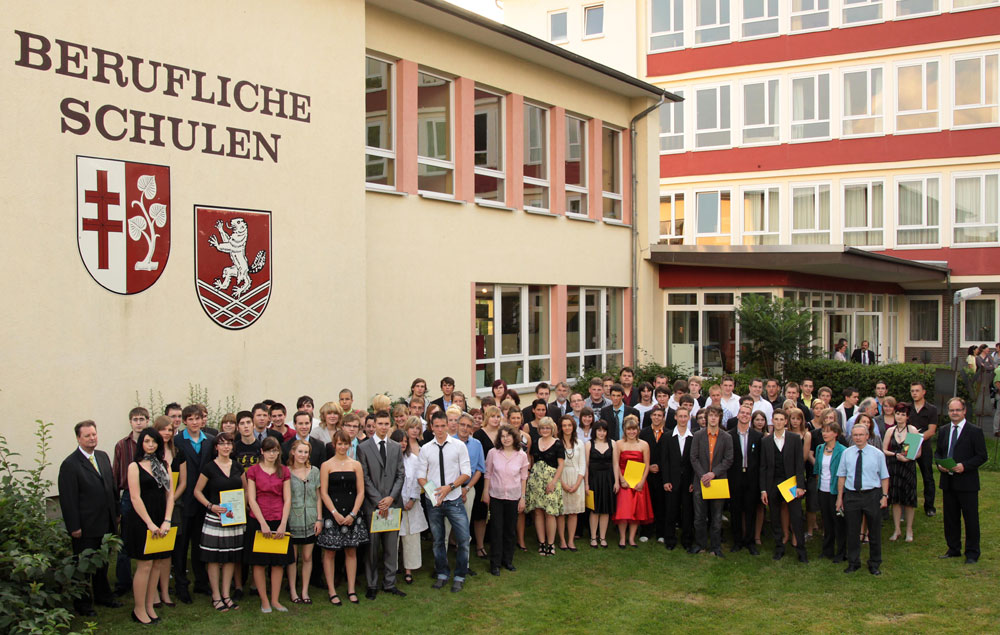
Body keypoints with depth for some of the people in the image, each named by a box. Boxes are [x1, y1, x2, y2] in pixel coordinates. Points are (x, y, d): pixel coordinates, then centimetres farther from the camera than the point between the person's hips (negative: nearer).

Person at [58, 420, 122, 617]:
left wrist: (115, 511, 13)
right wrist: (74, 527, -17)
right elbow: (68, 499, -16)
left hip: (105, 524, 7)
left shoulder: (103, 457, 7)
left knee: (103, 562, 21)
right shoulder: (70, 464, -14)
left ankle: (103, 595, 36)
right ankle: (82, 604, 20)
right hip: (85, 527, -7)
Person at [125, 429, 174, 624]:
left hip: (161, 521, 5)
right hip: (142, 521, -5)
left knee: (158, 564, 7)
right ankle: (139, 610, 10)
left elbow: (170, 494, 6)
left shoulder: (164, 465, 11)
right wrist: (150, 523, -14)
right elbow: (135, 497, -9)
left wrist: (166, 521, -6)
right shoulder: (135, 466, -3)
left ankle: (150, 606, 18)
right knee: (145, 565, -2)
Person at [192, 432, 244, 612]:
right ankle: (216, 595, 9)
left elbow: (244, 489, 18)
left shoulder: (237, 467, 8)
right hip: (215, 517, -4)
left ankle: (226, 594, 17)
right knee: (214, 557, -1)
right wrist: (211, 506, -14)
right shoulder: (209, 467, -4)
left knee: (231, 557, 7)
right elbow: (197, 491, -1)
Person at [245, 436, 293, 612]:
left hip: (279, 521, 2)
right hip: (258, 521, -2)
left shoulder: (284, 471, 7)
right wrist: (263, 523, -12)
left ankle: (275, 600, 13)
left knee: (279, 562, 3)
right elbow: (251, 499, -4)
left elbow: (287, 499, 3)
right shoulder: (253, 471, 0)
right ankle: (264, 601, 11)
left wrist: (283, 524, -8)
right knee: (259, 563, 2)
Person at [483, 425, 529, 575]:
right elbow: (488, 474, 3)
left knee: (510, 529, 9)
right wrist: (486, 492, 1)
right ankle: (495, 563, 8)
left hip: (513, 497, 1)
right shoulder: (493, 453, -6)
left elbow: (523, 478, 4)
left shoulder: (522, 455, -3)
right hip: (496, 496, -1)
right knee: (496, 529, 0)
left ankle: (508, 560, 22)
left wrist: (523, 498, 4)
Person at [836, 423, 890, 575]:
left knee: (874, 531, 8)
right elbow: (841, 476, 7)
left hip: (872, 495, -1)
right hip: (851, 495, 1)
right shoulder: (846, 453, 4)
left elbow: (884, 477, 2)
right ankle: (853, 562, 22)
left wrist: (884, 496, -6)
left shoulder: (877, 454, -1)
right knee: (852, 531, 8)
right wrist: (840, 497, 5)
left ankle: (874, 564, 21)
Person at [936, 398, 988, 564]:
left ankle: (972, 553, 10)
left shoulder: (975, 432, -6)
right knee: (950, 518, 12)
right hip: (948, 482, 5)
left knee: (971, 518, 1)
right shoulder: (944, 431, 11)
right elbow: (938, 452, 17)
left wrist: (964, 466, -20)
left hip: (967, 483, -5)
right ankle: (953, 549, 24)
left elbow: (982, 456, -8)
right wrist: (939, 464, -4)